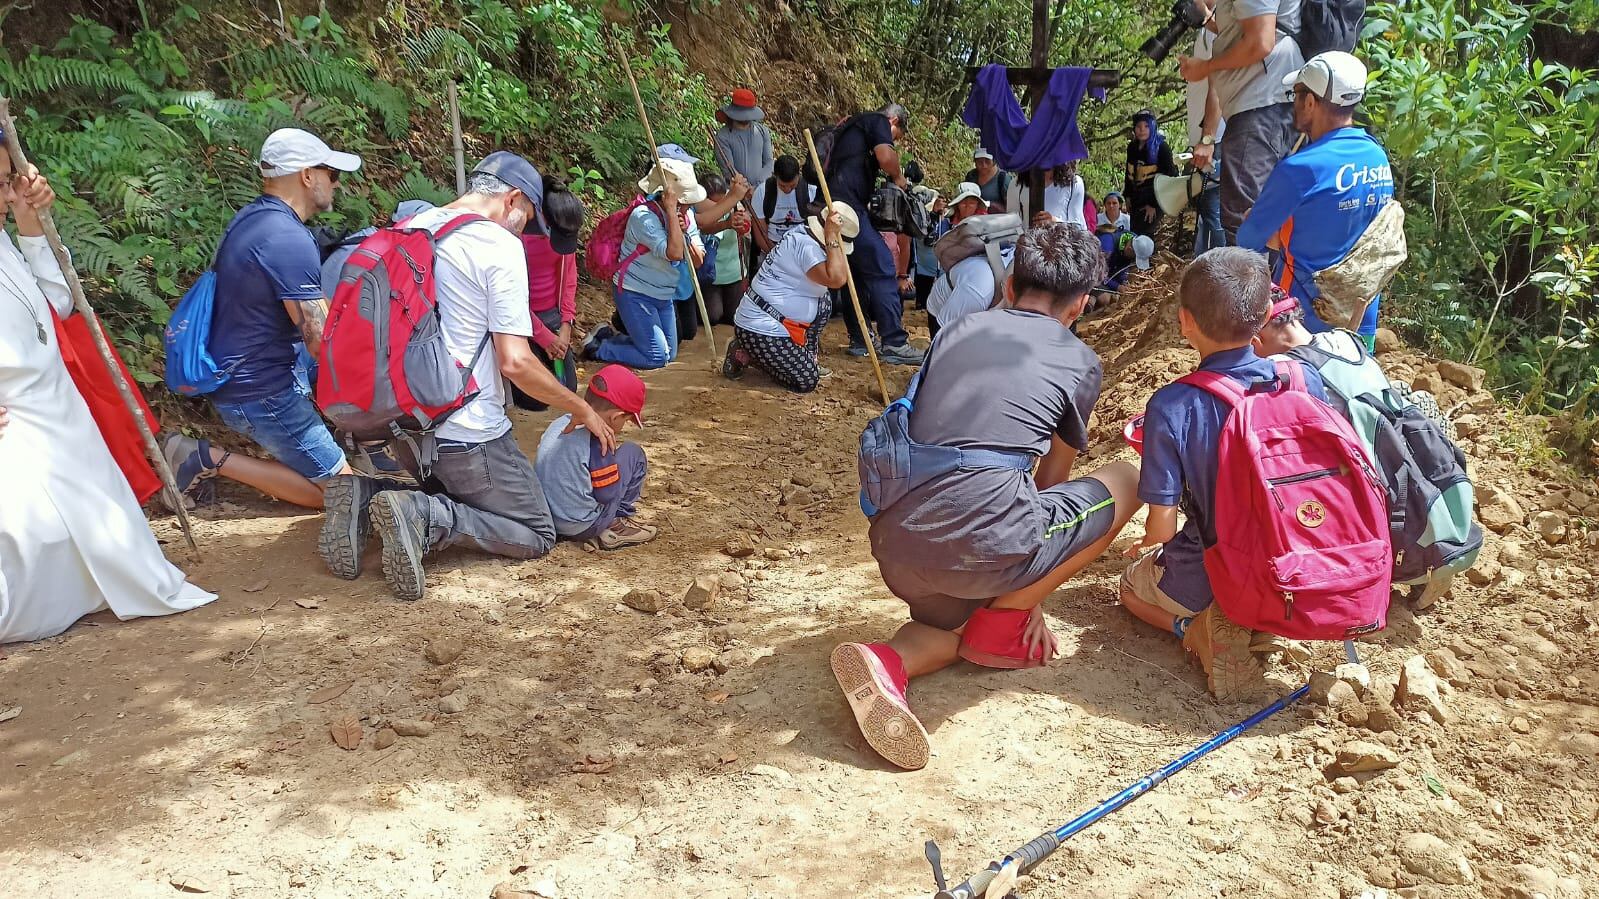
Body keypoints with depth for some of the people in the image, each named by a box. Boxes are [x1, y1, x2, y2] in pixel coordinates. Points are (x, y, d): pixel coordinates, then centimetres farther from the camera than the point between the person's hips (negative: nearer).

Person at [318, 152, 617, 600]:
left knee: (446, 489, 33)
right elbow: (515, 362, -18)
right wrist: (582, 410, -5)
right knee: (536, 535, 7)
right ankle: (425, 518, -18)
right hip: (467, 435, -7)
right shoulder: (500, 246, -13)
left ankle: (367, 495, 2)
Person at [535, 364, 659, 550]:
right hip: (582, 528, -8)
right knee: (632, 454, 2)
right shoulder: (596, 442, -22)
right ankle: (618, 524, 5)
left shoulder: (558, 424, 0)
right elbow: (608, 493, -15)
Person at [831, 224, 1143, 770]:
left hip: (896, 543, 5)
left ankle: (889, 662, 1)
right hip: (985, 541, -5)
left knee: (954, 626, 35)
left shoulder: (959, 330, 19)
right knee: (1124, 482, 19)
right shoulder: (1080, 363, 10)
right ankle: (1003, 621, 12)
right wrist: (1030, 598, 35)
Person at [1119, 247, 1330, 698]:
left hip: (1209, 578, -3)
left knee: (1133, 584, 30)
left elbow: (1161, 527, -19)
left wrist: (1147, 541, 5)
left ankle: (1201, 630, 1)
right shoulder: (1306, 382, -13)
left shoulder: (1170, 407, -24)